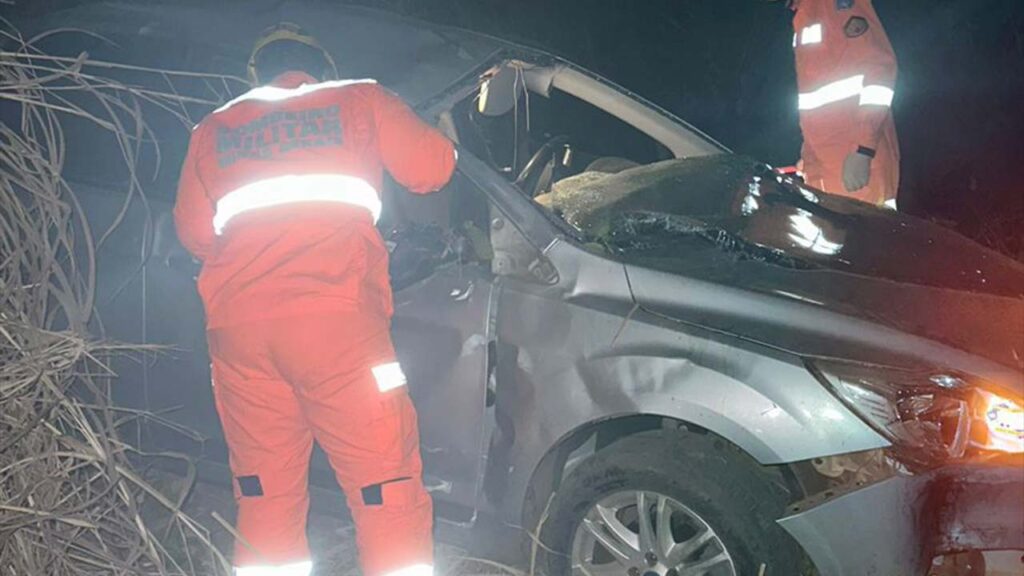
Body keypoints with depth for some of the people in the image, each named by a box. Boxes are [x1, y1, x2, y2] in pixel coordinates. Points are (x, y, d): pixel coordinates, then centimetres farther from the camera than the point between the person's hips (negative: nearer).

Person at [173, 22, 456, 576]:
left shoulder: (214, 129, 23)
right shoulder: (357, 100, 16)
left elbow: (194, 232, 20)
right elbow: (431, 167, 10)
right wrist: (439, 136, 32)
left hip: (237, 325, 4)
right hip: (336, 317, -3)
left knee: (265, 498, 11)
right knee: (388, 495, -3)